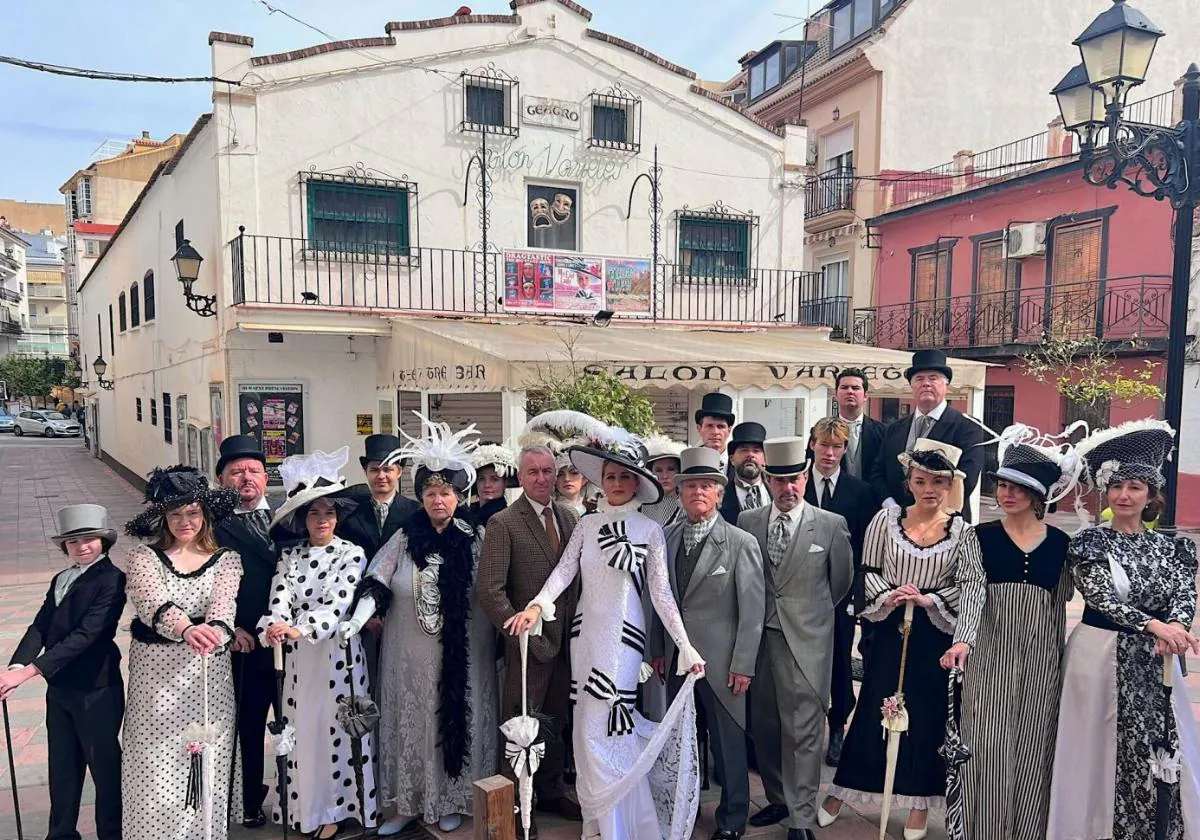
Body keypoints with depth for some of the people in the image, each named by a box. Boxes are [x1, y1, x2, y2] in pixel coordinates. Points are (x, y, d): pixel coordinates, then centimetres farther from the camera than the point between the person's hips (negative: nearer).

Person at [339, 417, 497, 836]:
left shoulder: (476, 538, -2)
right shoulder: (404, 538, -1)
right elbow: (377, 584, -5)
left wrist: (497, 640, -7)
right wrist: (357, 620, -20)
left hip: (462, 655, -1)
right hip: (410, 655, 1)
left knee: (457, 719, 8)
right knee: (412, 724, 10)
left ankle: (452, 800, 25)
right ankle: (409, 802, 25)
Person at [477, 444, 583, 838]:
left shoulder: (570, 517, 5)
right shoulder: (503, 524, -11)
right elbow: (489, 590, -16)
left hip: (567, 639, 5)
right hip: (529, 643, -5)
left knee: (557, 721, 18)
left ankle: (551, 791, 36)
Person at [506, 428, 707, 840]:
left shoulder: (650, 530, -3)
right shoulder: (586, 524, 5)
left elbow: (661, 592, -3)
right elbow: (564, 570, -5)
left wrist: (685, 647, -8)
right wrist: (537, 606, -23)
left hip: (624, 634, -4)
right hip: (587, 632, 4)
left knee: (605, 727, -4)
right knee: (588, 727, 10)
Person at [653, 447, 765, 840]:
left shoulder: (742, 543, -9)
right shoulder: (668, 538, 4)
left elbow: (752, 610, -9)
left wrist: (742, 665, -11)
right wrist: (658, 649, 8)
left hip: (720, 662, -4)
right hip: (677, 659, 4)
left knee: (728, 742, 7)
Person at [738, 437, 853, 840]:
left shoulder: (831, 525, -3)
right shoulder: (747, 522, 3)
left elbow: (842, 581, 9)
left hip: (806, 642, -3)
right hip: (758, 637, 3)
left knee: (803, 732, -1)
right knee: (764, 728, 14)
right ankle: (778, 799, 31)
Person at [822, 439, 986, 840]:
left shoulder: (962, 531, -5)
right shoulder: (886, 520, -2)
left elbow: (972, 588, -12)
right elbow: (869, 571, 3)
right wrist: (888, 597, -14)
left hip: (936, 635, -1)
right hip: (890, 631, 1)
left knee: (929, 716, 9)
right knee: (872, 710, 8)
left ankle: (919, 804, 27)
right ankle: (839, 793, 23)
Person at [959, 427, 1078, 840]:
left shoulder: (1059, 543, 4)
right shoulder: (981, 536, -1)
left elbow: (1059, 607, 11)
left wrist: (1059, 662, 13)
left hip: (1040, 660, 2)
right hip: (991, 655, -1)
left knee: (1032, 750, 8)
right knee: (987, 749, 0)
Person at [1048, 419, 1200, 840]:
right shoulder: (1089, 543, -3)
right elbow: (1101, 596, -14)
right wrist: (1154, 625, -27)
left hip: (1155, 662, 3)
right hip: (1100, 657, -3)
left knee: (1163, 753, 5)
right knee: (1098, 753, 2)